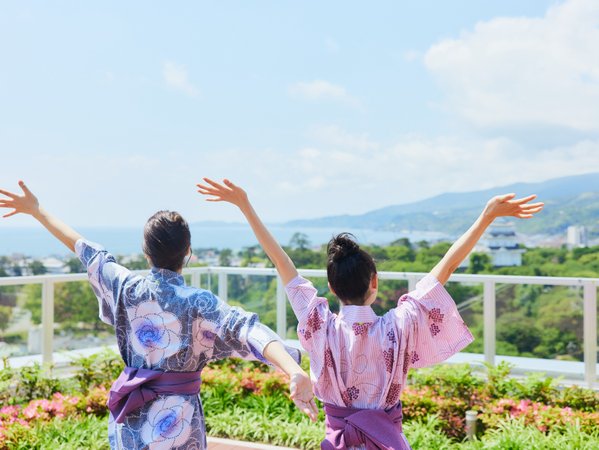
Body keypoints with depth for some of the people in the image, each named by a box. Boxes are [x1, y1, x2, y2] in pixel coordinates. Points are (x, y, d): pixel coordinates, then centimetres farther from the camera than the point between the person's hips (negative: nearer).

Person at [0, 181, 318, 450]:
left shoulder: (127, 289, -4)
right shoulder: (199, 303, -17)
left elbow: (83, 248, 9)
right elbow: (248, 330, -33)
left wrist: (36, 210, 23)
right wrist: (296, 372, -45)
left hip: (130, 420, 5)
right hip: (176, 423, -5)